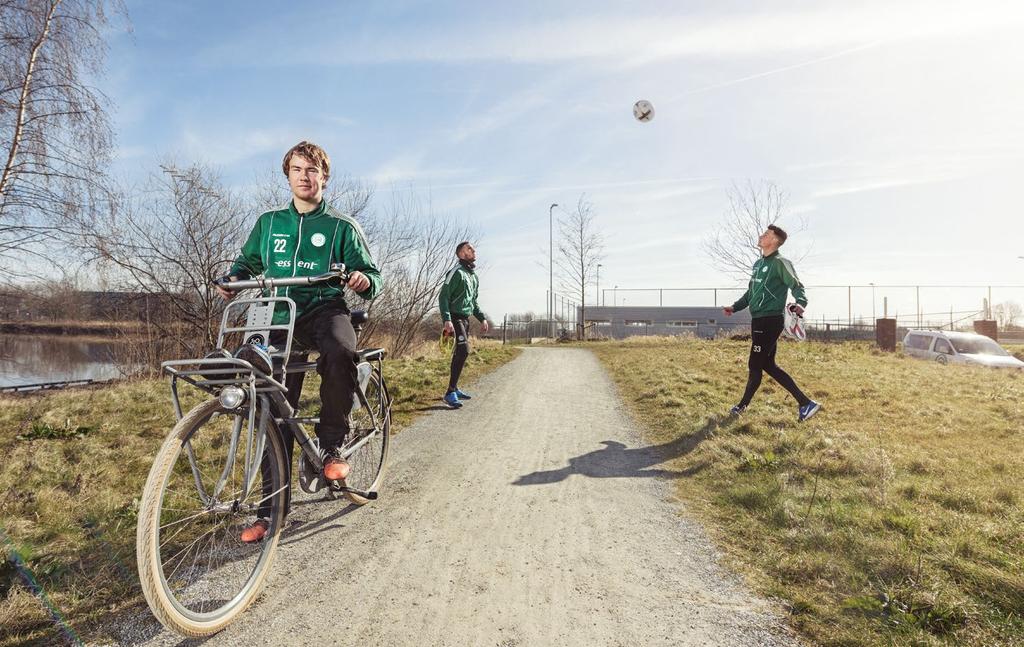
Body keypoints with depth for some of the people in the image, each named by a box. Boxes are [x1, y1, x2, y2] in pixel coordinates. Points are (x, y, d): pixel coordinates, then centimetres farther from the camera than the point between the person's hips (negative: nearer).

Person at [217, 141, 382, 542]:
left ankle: (332, 445, -18)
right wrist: (232, 279, 5)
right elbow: (247, 261, 27)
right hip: (280, 320, 3)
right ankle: (272, 507, 13)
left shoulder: (342, 226, 6)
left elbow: (372, 277, 3)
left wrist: (364, 280, -21)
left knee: (341, 350, -39)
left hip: (325, 310, -3)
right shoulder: (268, 223, 16)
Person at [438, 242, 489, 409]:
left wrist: (482, 318, 17)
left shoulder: (474, 276, 18)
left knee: (460, 353, 12)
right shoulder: (456, 272, -10)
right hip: (455, 318, -9)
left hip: (466, 319, 9)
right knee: (463, 351, -20)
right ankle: (450, 393, -19)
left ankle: (454, 388, 22)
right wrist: (447, 320, -26)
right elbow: (443, 296, -16)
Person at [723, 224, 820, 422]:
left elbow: (797, 285, -16)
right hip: (758, 321, 10)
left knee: (755, 365, -1)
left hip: (770, 321, -10)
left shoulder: (779, 263, -9)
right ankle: (805, 403, 13)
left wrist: (800, 303, -34)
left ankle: (743, 405, 15)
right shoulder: (758, 264, 17)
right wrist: (735, 307, 25)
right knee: (768, 366, 10)